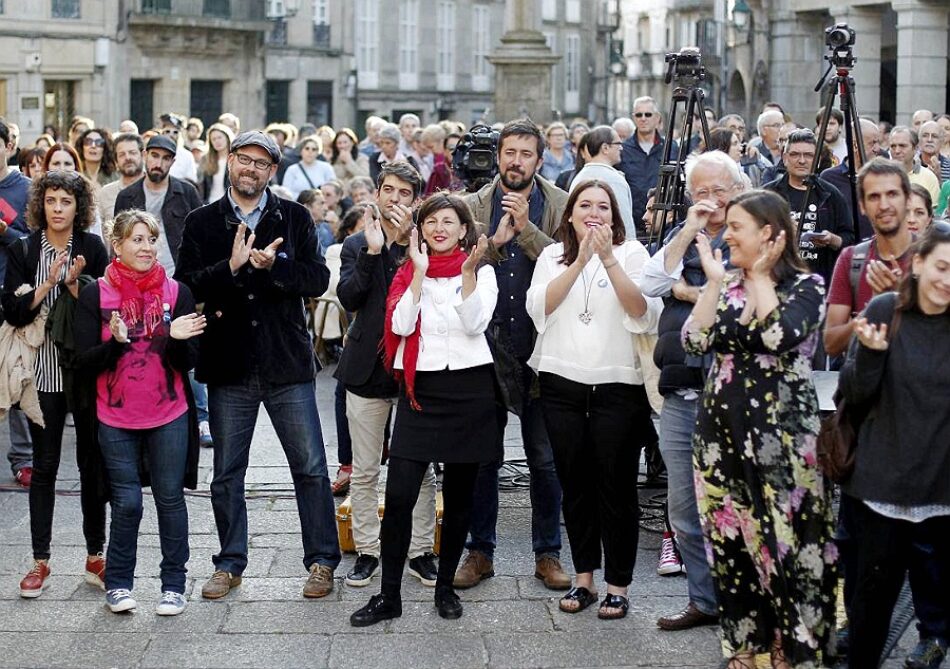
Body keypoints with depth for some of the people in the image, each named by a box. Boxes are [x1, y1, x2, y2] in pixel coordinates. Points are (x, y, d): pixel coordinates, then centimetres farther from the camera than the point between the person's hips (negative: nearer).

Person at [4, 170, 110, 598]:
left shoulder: (92, 247, 1)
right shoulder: (23, 250, 2)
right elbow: (13, 312, -5)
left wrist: (74, 284, -18)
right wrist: (49, 284, -16)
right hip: (43, 371, 0)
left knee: (92, 462, 6)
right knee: (44, 466, 4)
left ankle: (95, 556, 16)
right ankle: (40, 562, 11)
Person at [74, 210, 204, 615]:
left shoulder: (176, 292, 2)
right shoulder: (95, 295, -2)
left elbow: (188, 361, 1)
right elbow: (85, 361, -5)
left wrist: (178, 339, -20)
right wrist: (116, 342, -23)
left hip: (169, 417, 1)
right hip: (116, 419, -1)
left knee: (170, 499, 5)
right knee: (126, 502, 1)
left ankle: (174, 583, 16)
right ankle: (118, 583, 17)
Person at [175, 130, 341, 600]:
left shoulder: (294, 218, 4)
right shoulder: (202, 223, 5)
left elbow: (318, 279, -5)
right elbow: (185, 286, -5)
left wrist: (273, 265, -21)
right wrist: (230, 268, -20)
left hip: (287, 364, -1)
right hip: (228, 366, 1)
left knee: (311, 468, 2)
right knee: (226, 474, 10)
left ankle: (322, 561, 15)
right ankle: (230, 564, 23)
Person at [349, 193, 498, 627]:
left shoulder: (482, 272, 5)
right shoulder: (408, 272, 8)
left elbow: (476, 324, -11)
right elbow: (401, 324, -8)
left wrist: (468, 272, -19)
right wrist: (421, 271, -10)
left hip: (469, 388, 0)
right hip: (420, 389, 1)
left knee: (458, 496, 7)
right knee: (399, 495, -8)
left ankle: (445, 586, 20)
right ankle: (389, 595, -1)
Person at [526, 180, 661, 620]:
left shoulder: (631, 253, 1)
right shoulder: (553, 255, 9)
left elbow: (643, 314, -12)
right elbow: (540, 307, -7)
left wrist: (608, 259, -20)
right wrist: (580, 259, -15)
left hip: (617, 386, -3)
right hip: (562, 383, 3)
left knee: (615, 486, 0)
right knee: (574, 484, 9)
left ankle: (617, 585, 9)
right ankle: (583, 578, 20)